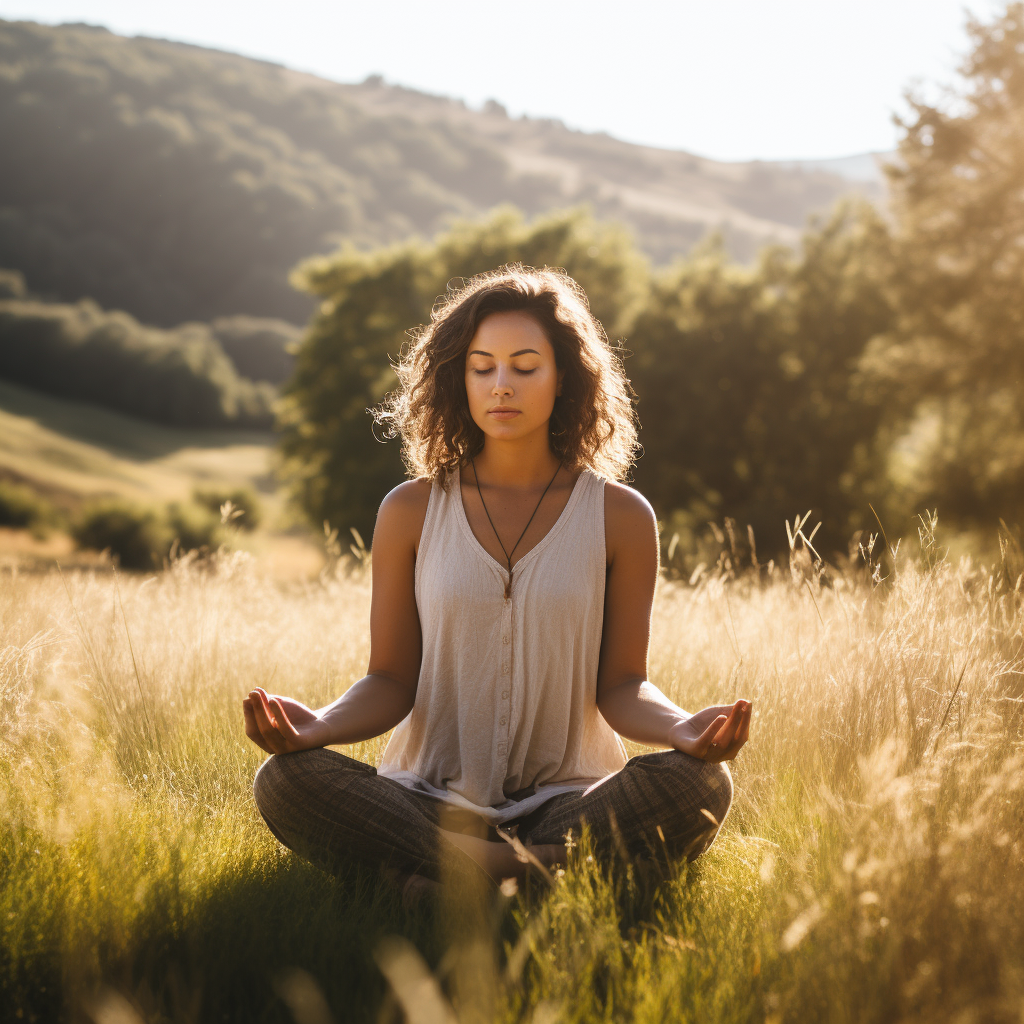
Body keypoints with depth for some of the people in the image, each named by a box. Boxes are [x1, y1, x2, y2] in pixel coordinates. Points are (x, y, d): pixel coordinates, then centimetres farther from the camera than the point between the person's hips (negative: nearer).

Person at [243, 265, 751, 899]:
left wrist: (682, 728, -21)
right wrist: (318, 725, -18)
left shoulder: (620, 516, 3)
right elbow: (391, 680, 4)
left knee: (700, 784, -30)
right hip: (430, 799, 1)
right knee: (285, 780, -28)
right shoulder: (411, 513, 5)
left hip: (568, 799, 0)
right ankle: (539, 874, -26)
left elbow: (621, 686, 2)